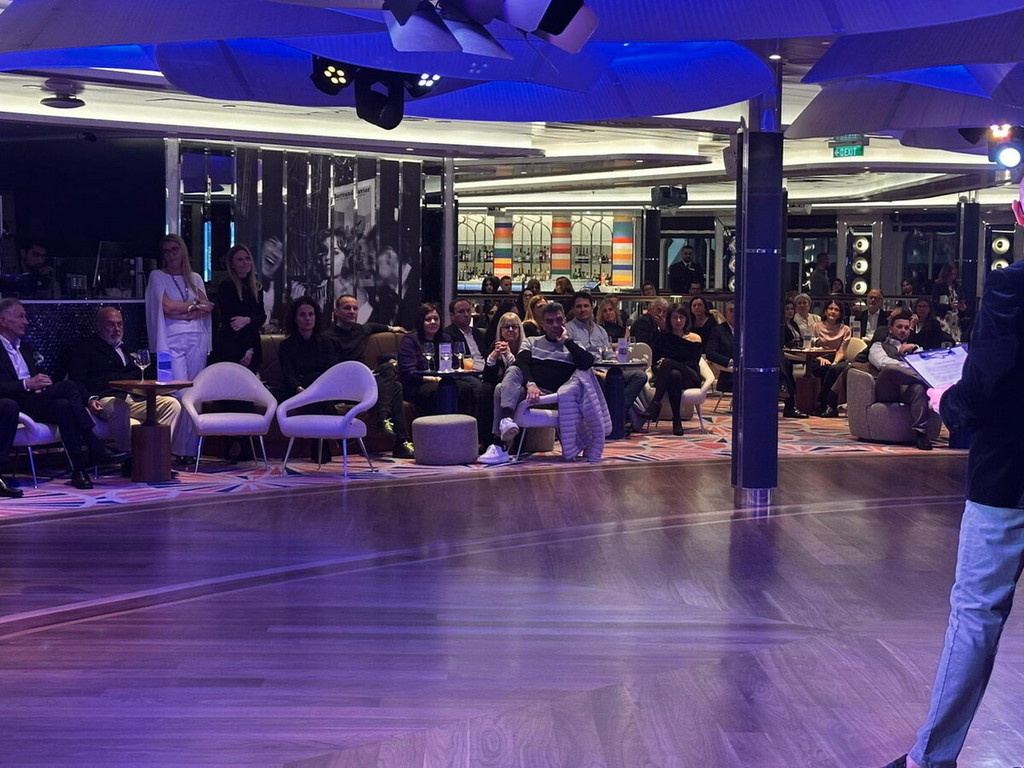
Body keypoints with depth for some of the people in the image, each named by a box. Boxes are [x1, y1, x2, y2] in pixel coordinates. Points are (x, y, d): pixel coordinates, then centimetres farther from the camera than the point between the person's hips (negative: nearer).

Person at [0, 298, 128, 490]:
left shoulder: (25, 348, 26)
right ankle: (94, 448, -25)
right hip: (16, 405, -7)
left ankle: (79, 469, -32)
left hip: (36, 400, 7)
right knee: (68, 387, -27)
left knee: (64, 406, -27)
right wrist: (27, 384, -24)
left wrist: (42, 385, 0)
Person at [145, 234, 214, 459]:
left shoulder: (195, 278, 18)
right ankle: (177, 449, -11)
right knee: (180, 395, -14)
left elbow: (207, 308, 5)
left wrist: (182, 313, -9)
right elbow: (167, 307, -6)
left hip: (197, 340, 4)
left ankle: (191, 450, 4)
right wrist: (194, 305, 3)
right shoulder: (157, 276, 6)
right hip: (172, 341, -4)